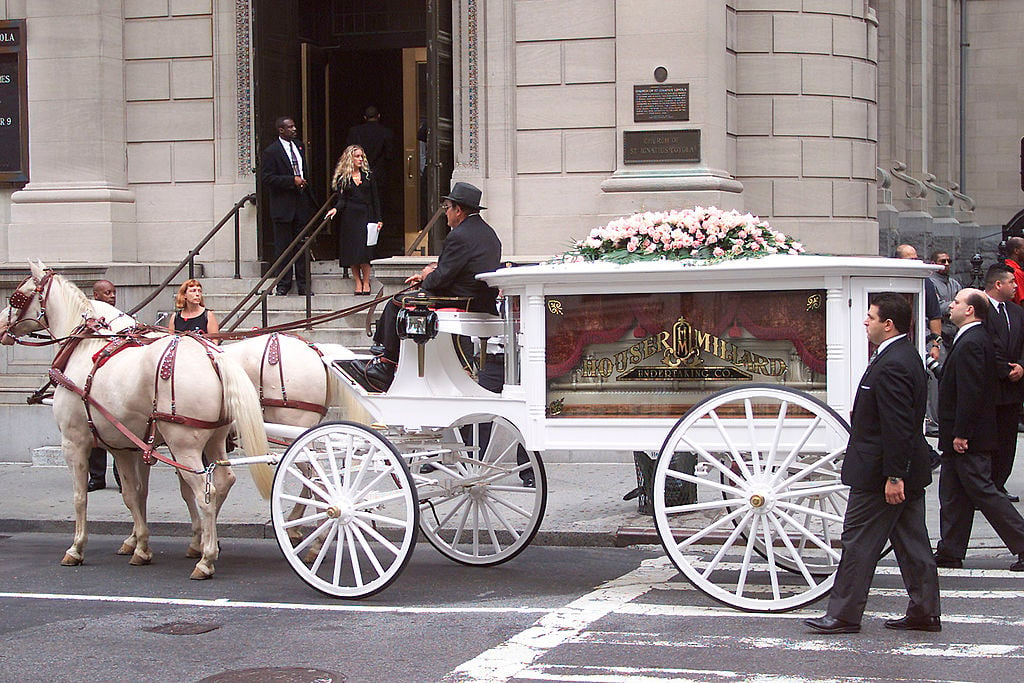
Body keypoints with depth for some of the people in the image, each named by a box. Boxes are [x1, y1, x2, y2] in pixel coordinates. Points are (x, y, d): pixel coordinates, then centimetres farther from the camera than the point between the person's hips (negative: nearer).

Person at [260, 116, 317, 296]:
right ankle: (283, 284, 7)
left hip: (302, 204, 6)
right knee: (283, 246, 0)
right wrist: (292, 181, -19)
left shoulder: (300, 146, 13)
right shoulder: (271, 152, -8)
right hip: (283, 206, -6)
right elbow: (267, 178, -14)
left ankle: (303, 284, 13)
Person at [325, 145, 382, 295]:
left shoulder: (369, 175, 9)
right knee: (351, 251, -2)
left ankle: (366, 282, 0)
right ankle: (358, 282, 6)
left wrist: (378, 219, 3)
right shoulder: (342, 178, 7)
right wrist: (335, 209, -21)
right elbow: (342, 199, 2)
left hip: (366, 215, 0)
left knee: (364, 251, -10)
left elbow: (375, 199, 9)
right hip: (350, 217, 0)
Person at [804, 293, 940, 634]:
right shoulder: (906, 356, 12)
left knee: (858, 542, -2)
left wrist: (893, 476, -23)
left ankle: (844, 615, 4)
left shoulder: (891, 365, -21)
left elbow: (897, 426, -25)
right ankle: (924, 613, 18)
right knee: (912, 542, 13)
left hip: (878, 473, -10)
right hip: (910, 471, 10)